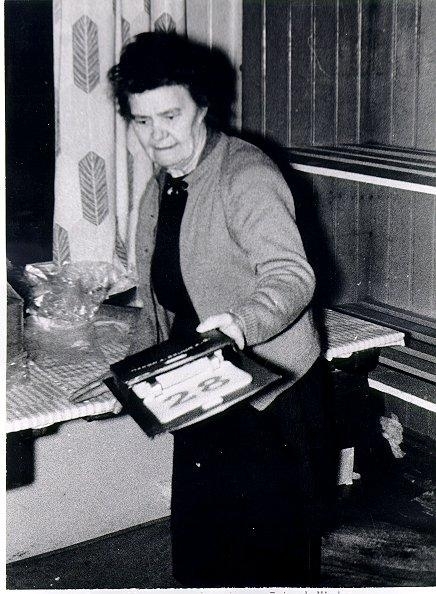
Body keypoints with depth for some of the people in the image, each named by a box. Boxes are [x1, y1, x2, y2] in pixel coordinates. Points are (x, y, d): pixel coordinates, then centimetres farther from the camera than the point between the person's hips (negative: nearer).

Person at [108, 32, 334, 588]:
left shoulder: (246, 175, -16)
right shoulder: (159, 189, 11)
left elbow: (290, 276, -28)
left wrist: (239, 323, -46)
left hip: (269, 396, -8)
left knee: (275, 555, 2)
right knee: (198, 552, 15)